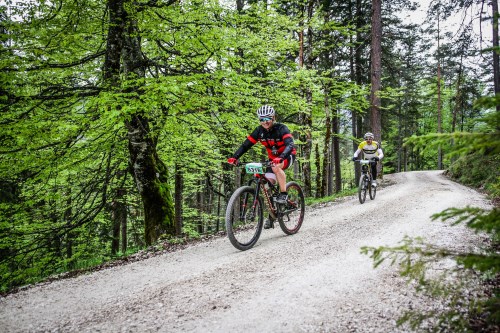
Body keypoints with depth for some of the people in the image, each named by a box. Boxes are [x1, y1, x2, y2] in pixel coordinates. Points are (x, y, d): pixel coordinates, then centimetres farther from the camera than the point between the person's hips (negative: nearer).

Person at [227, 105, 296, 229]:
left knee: (276, 167, -38)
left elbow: (290, 145, -38)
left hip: (287, 156, -5)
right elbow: (246, 144, -14)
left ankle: (283, 194, -22)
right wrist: (234, 157, -30)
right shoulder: (259, 131, -11)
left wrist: (280, 158, -57)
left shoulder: (281, 129, -24)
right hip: (273, 159, 5)